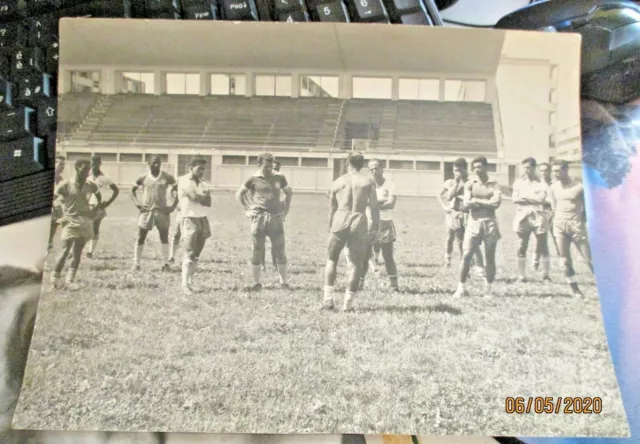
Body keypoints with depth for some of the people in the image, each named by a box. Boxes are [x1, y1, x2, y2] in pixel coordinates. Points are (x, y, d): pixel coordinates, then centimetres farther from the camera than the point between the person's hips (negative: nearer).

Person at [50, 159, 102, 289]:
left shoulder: (91, 186, 2)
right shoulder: (66, 185, -8)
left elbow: (99, 196, 21)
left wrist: (95, 209, 7)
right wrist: (62, 214, -8)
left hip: (85, 222, 4)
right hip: (70, 222, -4)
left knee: (77, 253, 4)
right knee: (65, 251, -8)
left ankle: (70, 280, 11)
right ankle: (55, 279, 2)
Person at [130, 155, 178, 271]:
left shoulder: (167, 177, -3)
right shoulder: (143, 178, 0)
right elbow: (132, 190, 11)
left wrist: (173, 206, -6)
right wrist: (137, 203, -4)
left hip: (162, 211, 0)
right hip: (146, 211, 1)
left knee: (164, 238, 4)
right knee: (140, 238, 3)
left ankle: (165, 263, 14)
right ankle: (136, 263, 12)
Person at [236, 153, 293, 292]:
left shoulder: (279, 178, 5)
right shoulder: (254, 179, 0)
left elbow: (289, 193, 19)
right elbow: (239, 194, 10)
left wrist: (286, 210, 10)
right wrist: (247, 210, 2)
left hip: (276, 217, 1)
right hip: (259, 218, -1)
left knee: (279, 251, 5)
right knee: (257, 251, 4)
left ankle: (284, 283, 15)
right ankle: (257, 283, 14)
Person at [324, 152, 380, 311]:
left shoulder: (337, 182, 10)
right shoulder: (368, 181, 5)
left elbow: (332, 208, 14)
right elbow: (374, 207, 1)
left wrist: (330, 228, 22)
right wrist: (375, 228, 7)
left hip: (340, 221, 2)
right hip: (359, 222, -1)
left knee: (332, 259, 17)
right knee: (357, 264, 9)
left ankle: (328, 299, 12)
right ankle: (348, 303, 7)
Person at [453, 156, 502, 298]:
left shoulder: (494, 185, 5)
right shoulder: (470, 184, 5)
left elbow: (496, 203, -10)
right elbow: (466, 203, -8)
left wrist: (476, 201, -8)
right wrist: (486, 203, -7)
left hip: (490, 222, 0)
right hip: (473, 222, 0)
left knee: (490, 258, 4)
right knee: (466, 255, -6)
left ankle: (488, 289, 13)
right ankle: (461, 288, 1)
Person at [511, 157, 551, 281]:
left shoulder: (541, 183, 3)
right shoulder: (518, 182, 10)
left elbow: (541, 198, -11)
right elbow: (515, 198, -2)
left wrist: (524, 195, -6)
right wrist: (533, 198, -8)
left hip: (538, 217, -2)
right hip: (522, 217, 2)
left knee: (543, 248, 2)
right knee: (521, 248, 3)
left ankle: (546, 275, 11)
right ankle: (521, 276, 10)